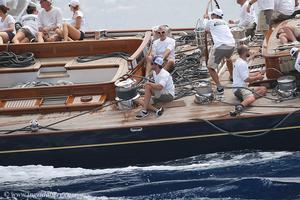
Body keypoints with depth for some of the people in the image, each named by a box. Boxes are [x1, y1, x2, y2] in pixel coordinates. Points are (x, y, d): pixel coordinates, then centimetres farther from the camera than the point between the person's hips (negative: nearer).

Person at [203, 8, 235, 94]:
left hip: (220, 46, -6)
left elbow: (206, 28, 31)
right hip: (231, 45, 6)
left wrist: (206, 18, 49)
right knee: (228, 58, 39)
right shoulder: (225, 22, 23)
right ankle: (232, 77, 52)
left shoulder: (211, 22, 8)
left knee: (210, 67, 4)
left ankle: (219, 87, -10)